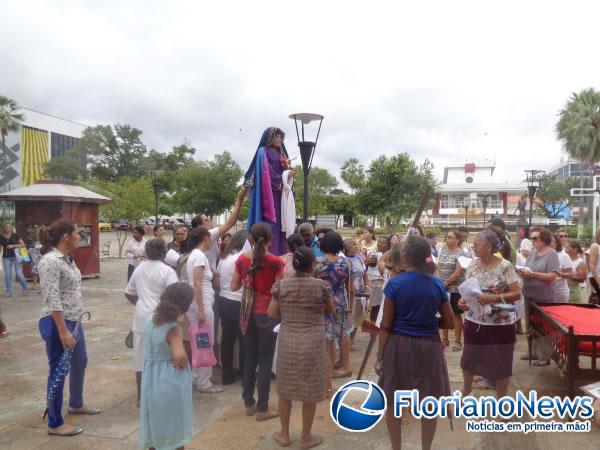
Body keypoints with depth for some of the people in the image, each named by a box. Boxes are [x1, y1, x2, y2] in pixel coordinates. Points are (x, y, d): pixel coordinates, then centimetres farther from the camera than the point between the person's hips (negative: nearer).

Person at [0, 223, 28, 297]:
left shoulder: (15, 235, 1)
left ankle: (25, 289, 13)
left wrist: (13, 246, -11)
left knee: (19, 274, -4)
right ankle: (9, 292, 10)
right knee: (7, 275, 2)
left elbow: (23, 245, -1)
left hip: (16, 256, -2)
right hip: (6, 257, 2)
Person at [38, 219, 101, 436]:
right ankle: (55, 424, 17)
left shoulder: (67, 258, 8)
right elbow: (52, 300, -24)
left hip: (73, 320, 10)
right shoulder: (50, 261, -21)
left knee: (80, 362, 23)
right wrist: (63, 331, -23)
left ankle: (76, 404, 45)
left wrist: (73, 325, 19)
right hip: (57, 323, -10)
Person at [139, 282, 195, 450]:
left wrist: (179, 321, -5)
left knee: (155, 422, 24)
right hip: (171, 382, -6)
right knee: (175, 427, 13)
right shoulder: (174, 328, -25)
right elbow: (180, 356, -39)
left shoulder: (150, 320, -4)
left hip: (151, 380, 6)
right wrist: (183, 364, -17)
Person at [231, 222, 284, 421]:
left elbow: (234, 286, 8)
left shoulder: (242, 259, -2)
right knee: (265, 361, 5)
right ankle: (262, 408, 13)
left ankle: (249, 403, 26)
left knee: (249, 358, 15)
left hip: (248, 313, 5)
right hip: (268, 313, -4)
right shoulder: (276, 262, -16)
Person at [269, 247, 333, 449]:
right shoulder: (321, 286, -10)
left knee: (285, 389, 16)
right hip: (312, 343, -2)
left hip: (287, 342, 2)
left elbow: (272, 313, 2)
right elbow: (330, 311, 5)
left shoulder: (281, 285, -5)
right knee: (310, 392, 11)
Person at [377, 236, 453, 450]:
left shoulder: (395, 283, -12)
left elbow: (386, 325, -9)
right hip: (428, 347, 2)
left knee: (394, 402, 14)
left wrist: (380, 355, -1)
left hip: (398, 346, -2)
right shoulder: (438, 285, -4)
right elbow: (449, 323, 3)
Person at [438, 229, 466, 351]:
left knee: (456, 314, 4)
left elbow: (457, 273, -17)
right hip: (442, 287, 6)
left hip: (455, 288, -6)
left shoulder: (460, 254, -12)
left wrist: (445, 283, -13)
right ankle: (444, 338, 24)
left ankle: (457, 341, 14)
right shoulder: (443, 250, 7)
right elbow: (438, 266, 10)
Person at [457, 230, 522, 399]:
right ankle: (467, 387, 44)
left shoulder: (505, 266, -14)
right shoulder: (473, 264, 0)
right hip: (474, 321, 4)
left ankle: (500, 399, 31)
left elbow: (517, 293, -13)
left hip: (500, 324, -4)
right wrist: (462, 300, -12)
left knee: (500, 363, 9)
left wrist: (493, 298, -25)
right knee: (469, 358, 17)